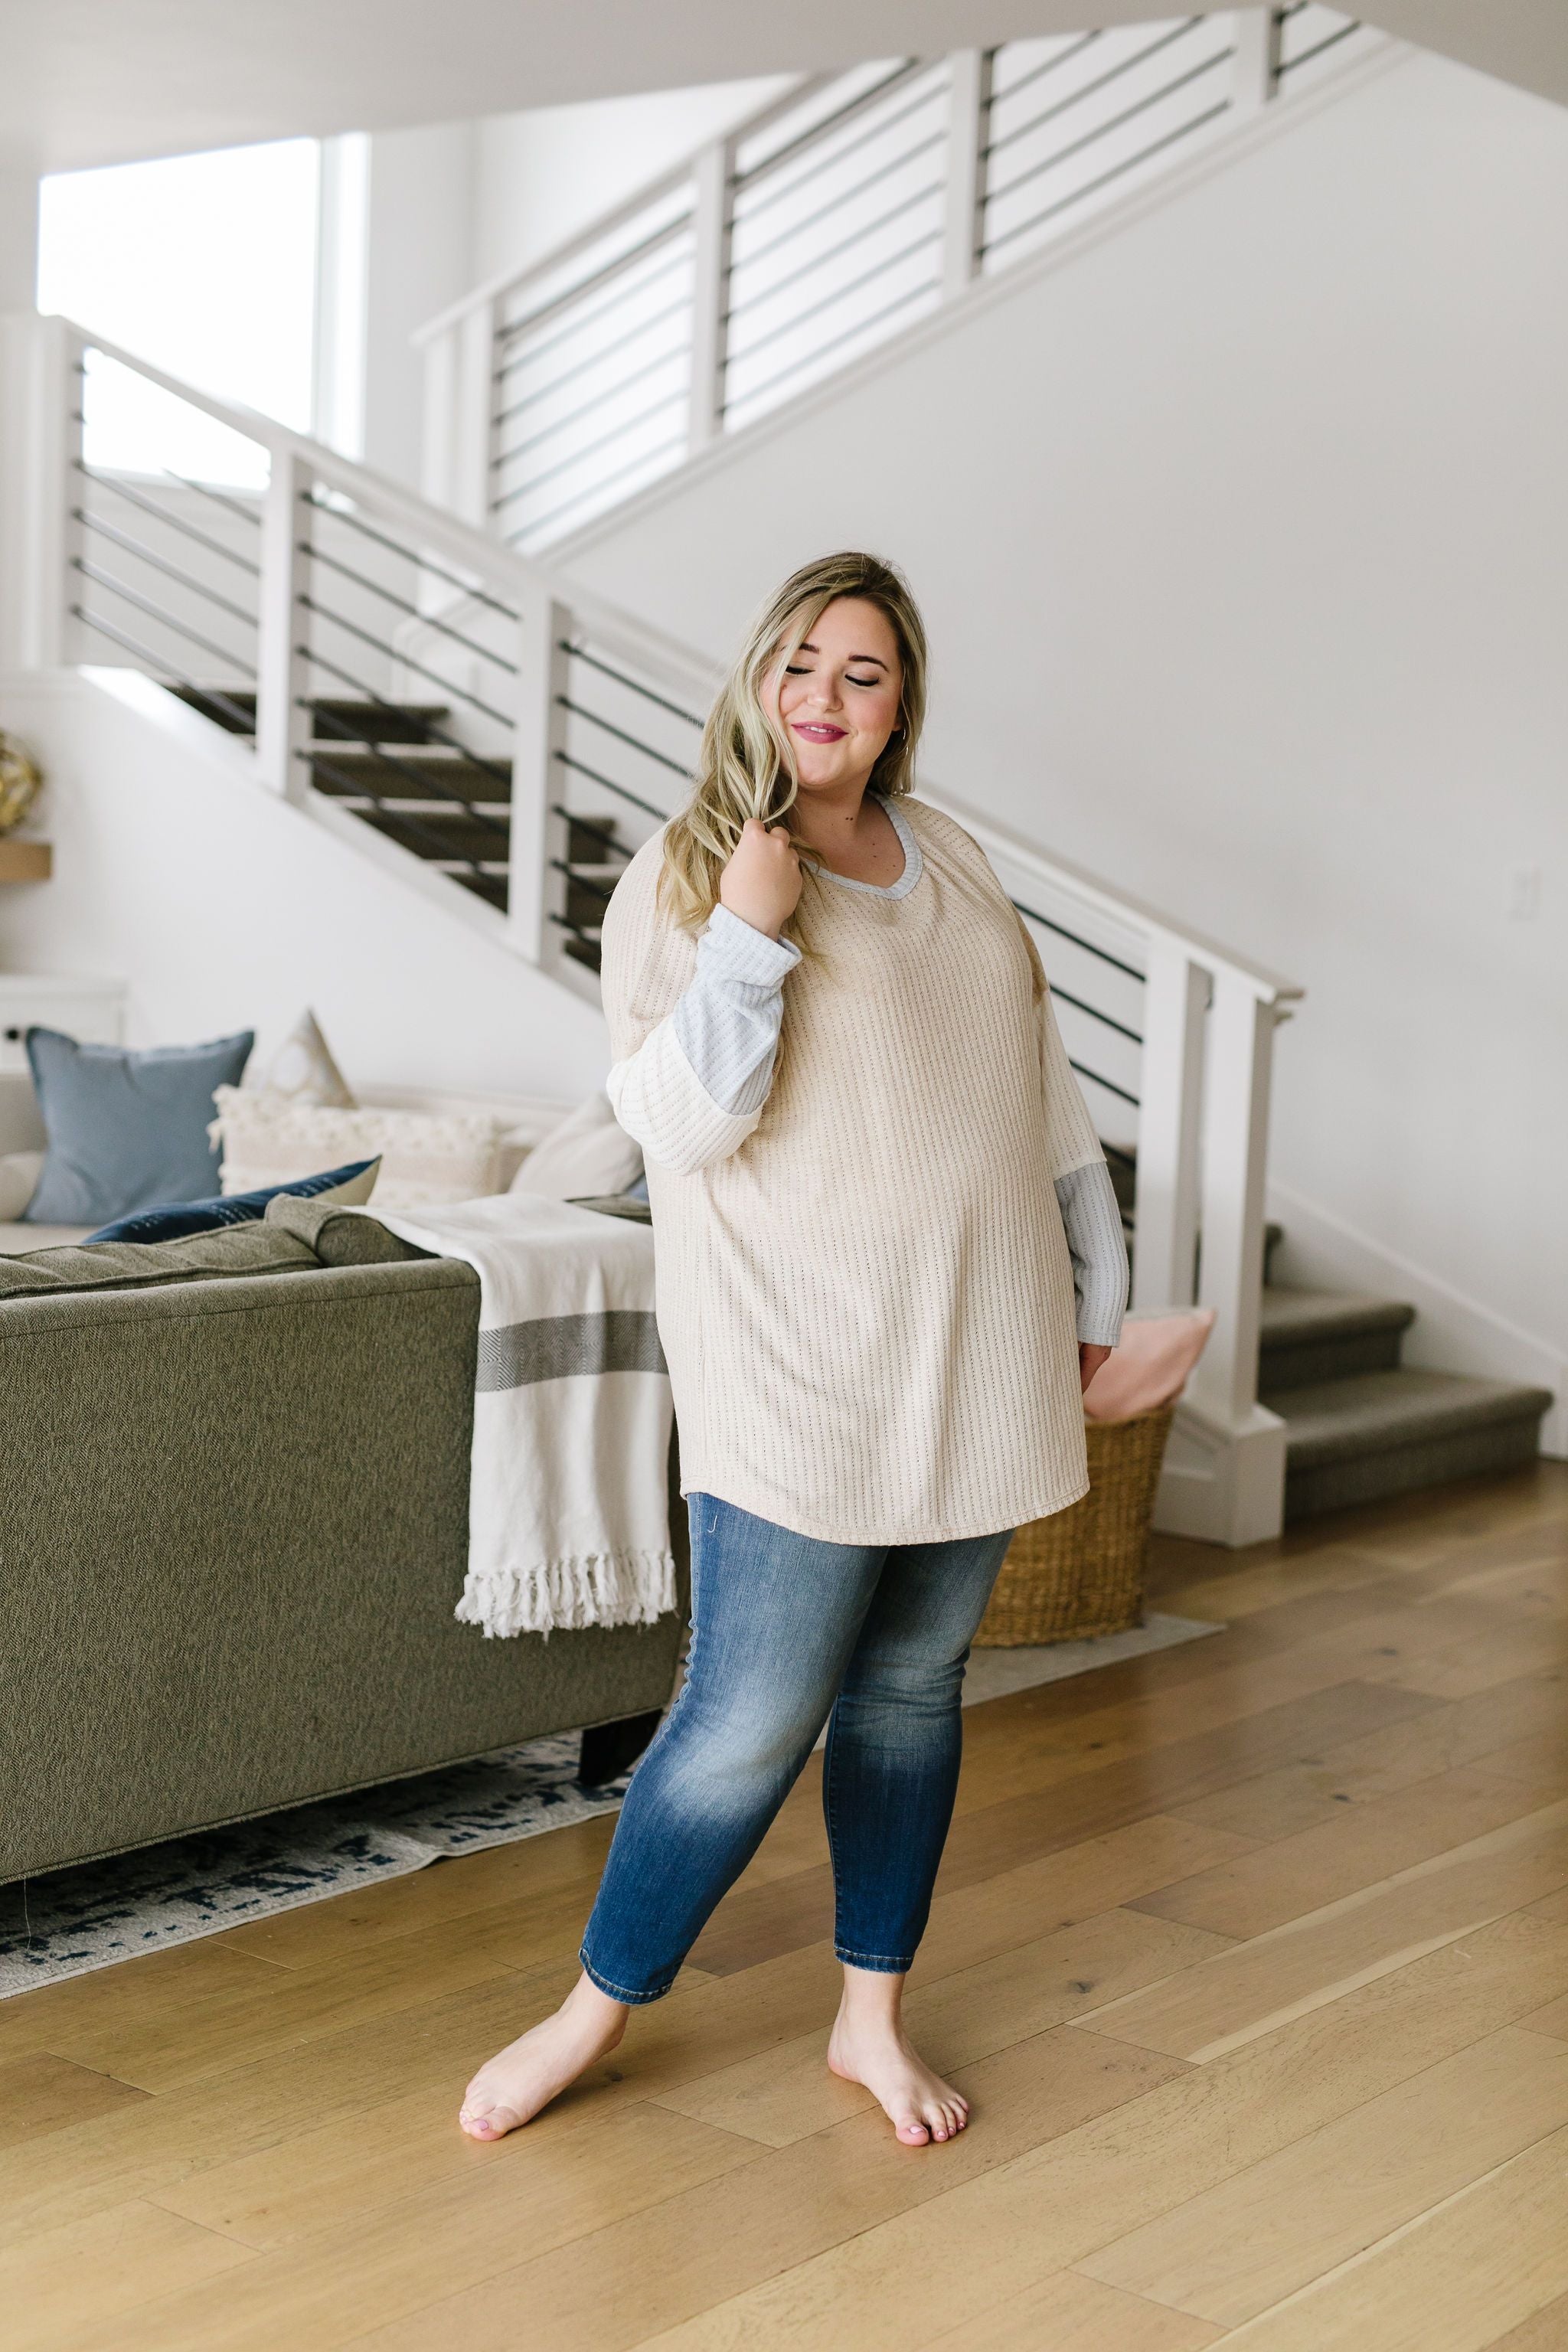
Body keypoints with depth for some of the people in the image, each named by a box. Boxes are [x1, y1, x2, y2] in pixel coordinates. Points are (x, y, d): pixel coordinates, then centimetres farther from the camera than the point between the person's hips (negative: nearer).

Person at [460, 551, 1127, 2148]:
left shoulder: (952, 865, 11)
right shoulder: (682, 879, -5)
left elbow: (1039, 1085, 19)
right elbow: (681, 1122, -14)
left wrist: (1093, 1281, 18)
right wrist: (750, 937, -23)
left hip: (976, 1362, 5)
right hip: (798, 1375, -5)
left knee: (913, 1688, 12)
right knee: (751, 1720, -5)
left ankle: (873, 2017, 27)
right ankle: (597, 2006, 16)